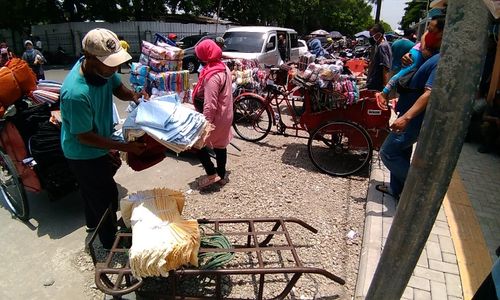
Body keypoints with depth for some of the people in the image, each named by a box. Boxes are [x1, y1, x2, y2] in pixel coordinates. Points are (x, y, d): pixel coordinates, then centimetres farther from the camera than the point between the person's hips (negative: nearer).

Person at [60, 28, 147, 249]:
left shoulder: (103, 67, -17)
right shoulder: (76, 93, -38)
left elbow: (119, 89, 2)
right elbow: (85, 137, -28)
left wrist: (133, 96, -20)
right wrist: (126, 147, -29)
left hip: (97, 146, 8)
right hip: (84, 154, -8)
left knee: (93, 190, 29)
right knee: (106, 197, 9)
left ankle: (93, 222, 56)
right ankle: (111, 242, 33)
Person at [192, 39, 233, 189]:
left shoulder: (212, 75, -25)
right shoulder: (224, 67, 5)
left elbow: (210, 104, -28)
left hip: (215, 117, -9)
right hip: (224, 116, 9)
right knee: (220, 145, 18)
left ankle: (212, 173, 8)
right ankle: (222, 175, 30)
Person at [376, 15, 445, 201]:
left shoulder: (442, 61, -20)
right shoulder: (436, 57, 13)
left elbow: (429, 93, -31)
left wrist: (406, 117, -38)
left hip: (415, 119, -10)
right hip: (413, 116, 10)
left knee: (388, 153, -6)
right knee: (401, 152, 19)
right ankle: (396, 189, 33)